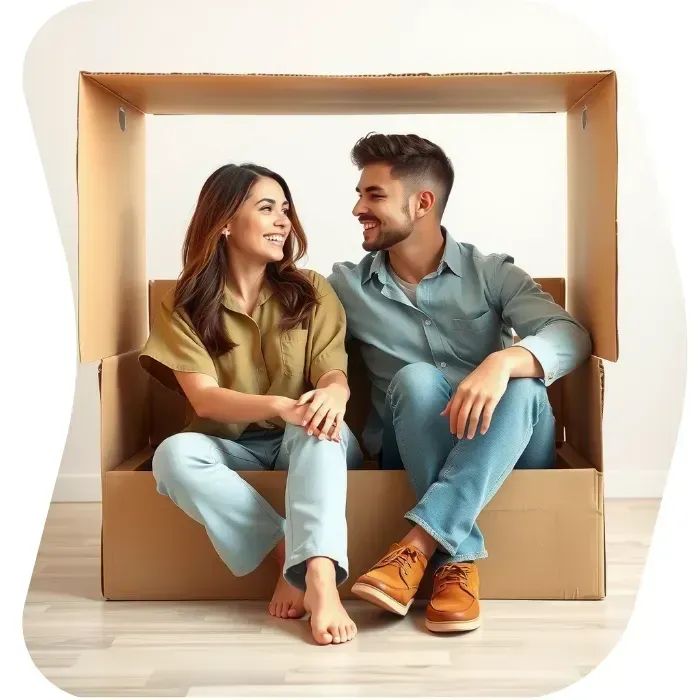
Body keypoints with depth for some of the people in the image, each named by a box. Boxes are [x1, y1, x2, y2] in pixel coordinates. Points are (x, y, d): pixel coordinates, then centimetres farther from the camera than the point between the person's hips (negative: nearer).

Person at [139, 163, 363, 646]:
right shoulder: (185, 307, -1)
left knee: (319, 424, -35)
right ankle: (290, 555, -29)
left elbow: (334, 373, -8)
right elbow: (203, 398, -14)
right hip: (234, 451, 0)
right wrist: (280, 406, -34)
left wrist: (331, 395, -35)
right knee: (174, 453, -32)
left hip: (308, 448, 0)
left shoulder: (311, 291, 3)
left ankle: (319, 575, -50)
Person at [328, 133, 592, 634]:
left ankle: (419, 544, -38)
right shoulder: (346, 285, 6)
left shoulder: (492, 273, 0)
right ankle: (459, 560, -33)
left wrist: (502, 361, -37)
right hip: (412, 453, 0)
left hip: (501, 453, 0)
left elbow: (570, 335, -15)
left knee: (525, 389, -32)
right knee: (416, 379, -30)